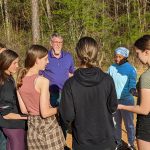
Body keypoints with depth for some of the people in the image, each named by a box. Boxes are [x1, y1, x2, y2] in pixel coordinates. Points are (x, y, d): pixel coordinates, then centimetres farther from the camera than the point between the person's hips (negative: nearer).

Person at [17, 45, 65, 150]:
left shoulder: (20, 80, -1)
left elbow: (24, 110, 6)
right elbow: (45, 113, -21)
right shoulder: (42, 80, -21)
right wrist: (59, 108, -4)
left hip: (32, 126, 6)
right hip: (48, 126, -6)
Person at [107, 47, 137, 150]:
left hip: (126, 100, -4)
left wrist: (133, 90, -34)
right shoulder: (111, 68, -1)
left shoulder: (130, 69, -11)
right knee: (116, 124, 17)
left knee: (129, 124, 10)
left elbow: (132, 84, -13)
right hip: (113, 100, 4)